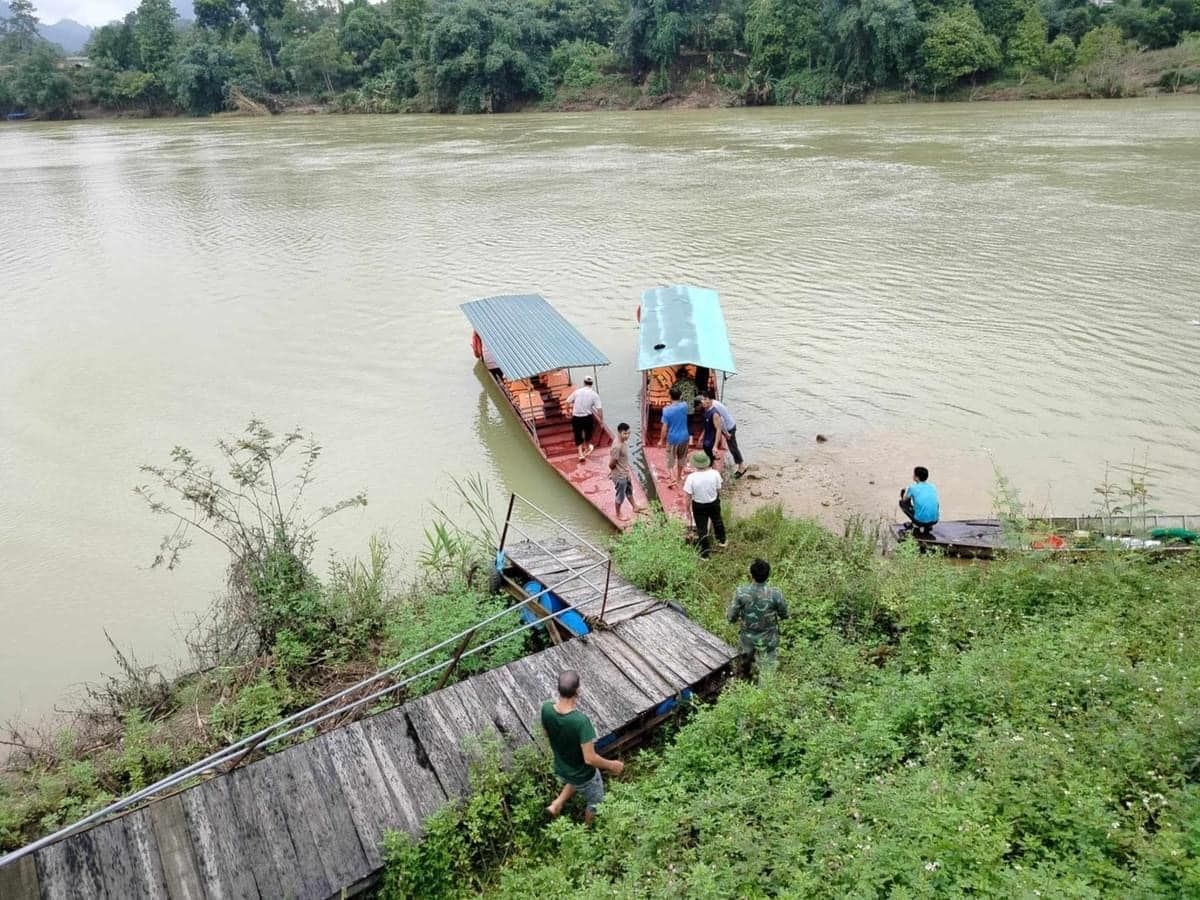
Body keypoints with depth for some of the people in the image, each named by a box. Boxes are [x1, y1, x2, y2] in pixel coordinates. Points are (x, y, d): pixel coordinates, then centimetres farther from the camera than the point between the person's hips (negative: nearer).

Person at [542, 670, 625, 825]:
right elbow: (590, 759, -33)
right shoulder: (581, 720, -40)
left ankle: (556, 805, 34)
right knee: (594, 804, 27)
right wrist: (611, 765, -15)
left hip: (561, 770, 5)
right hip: (583, 775, -5)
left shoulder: (546, 708, -22)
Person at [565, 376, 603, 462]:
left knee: (578, 436, 12)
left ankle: (580, 454, 0)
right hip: (588, 417, 0)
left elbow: (568, 401, 4)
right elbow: (599, 409, -10)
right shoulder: (594, 394, -5)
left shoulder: (577, 391, 0)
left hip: (576, 418, 0)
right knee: (588, 433, 26)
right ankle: (587, 449, 46)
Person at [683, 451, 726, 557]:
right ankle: (722, 541, 55)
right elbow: (719, 490, -7)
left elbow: (688, 497, -18)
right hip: (714, 503, 2)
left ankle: (705, 553, 28)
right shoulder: (715, 474, -21)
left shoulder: (691, 478, -27)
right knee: (717, 521, 31)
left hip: (699, 506, -2)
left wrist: (688, 510, -2)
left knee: (702, 529, 16)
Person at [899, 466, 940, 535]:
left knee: (902, 503, 16)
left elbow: (904, 500, 14)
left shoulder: (912, 487, -4)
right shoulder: (932, 487, 10)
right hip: (934, 520, 4)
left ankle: (916, 525, 10)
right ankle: (928, 526, 20)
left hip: (920, 520, -4)